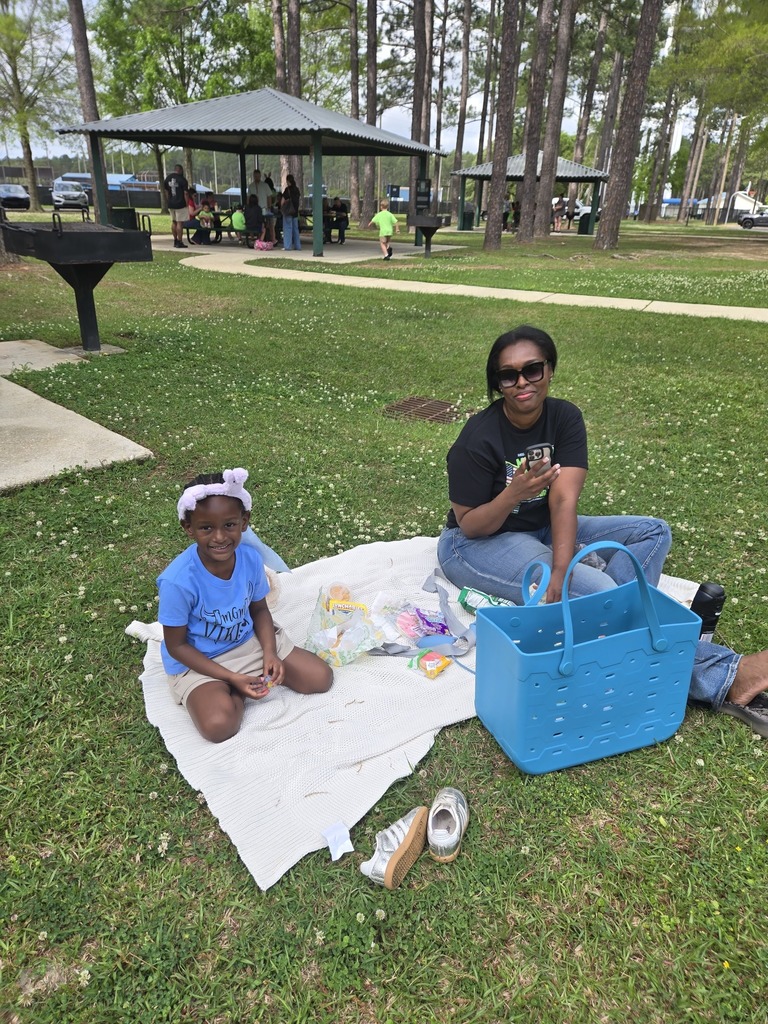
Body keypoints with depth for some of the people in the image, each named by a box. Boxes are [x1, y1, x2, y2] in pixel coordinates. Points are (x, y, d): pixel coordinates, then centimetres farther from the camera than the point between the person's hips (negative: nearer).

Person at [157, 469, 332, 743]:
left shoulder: (251, 558, -17)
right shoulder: (178, 581, -29)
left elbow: (259, 609, 2)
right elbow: (177, 645, -17)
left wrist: (269, 654, -15)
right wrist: (232, 677, -22)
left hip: (248, 641, 4)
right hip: (197, 660, -4)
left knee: (321, 678, -4)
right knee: (219, 725, -30)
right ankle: (235, 688, 0)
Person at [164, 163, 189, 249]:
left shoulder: (167, 179, 9)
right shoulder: (182, 180, -11)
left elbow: (166, 191, 15)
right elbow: (185, 193, -14)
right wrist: (187, 203, -6)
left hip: (170, 204, 6)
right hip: (180, 204, -6)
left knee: (173, 222, 17)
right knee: (180, 223, -4)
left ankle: (175, 240, 23)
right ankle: (179, 242, -4)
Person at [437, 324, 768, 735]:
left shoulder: (565, 417, -9)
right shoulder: (478, 439, -21)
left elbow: (564, 501, -20)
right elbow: (469, 526, -17)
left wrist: (560, 573, -34)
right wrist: (513, 494, -36)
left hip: (541, 530, 7)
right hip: (478, 544, -7)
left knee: (652, 532, -5)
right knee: (595, 590, -29)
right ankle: (724, 676, -25)